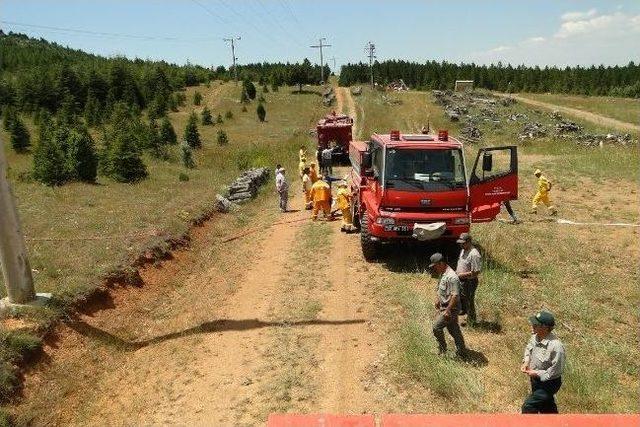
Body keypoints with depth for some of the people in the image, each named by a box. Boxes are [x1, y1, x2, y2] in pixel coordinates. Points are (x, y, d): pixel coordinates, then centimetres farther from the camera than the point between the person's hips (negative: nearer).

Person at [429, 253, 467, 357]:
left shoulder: (451, 277, -25)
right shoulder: (442, 274, 6)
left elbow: (455, 296, -27)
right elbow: (440, 288, 23)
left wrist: (448, 310, -25)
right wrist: (437, 299, 10)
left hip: (450, 309, -10)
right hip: (443, 307, 10)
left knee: (436, 327, -7)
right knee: (454, 330, 16)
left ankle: (442, 349, 10)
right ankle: (461, 351, 27)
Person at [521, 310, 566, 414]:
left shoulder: (556, 347, -36)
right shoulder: (536, 336, -13)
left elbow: (555, 371, -28)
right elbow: (529, 348, 9)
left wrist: (537, 374, -24)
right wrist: (526, 362, -5)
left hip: (549, 383, -8)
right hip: (535, 379, 8)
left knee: (528, 407, -5)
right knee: (546, 406, 29)